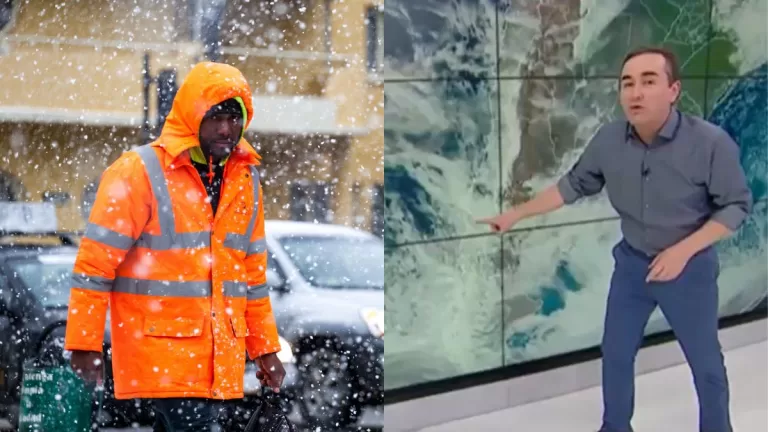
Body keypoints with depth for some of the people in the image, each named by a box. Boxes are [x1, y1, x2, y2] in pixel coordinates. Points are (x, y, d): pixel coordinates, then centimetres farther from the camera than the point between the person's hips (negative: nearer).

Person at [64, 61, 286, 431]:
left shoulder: (246, 179, 11)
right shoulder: (139, 172, -8)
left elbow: (252, 272, 19)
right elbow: (95, 262, -7)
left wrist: (265, 348, 18)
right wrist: (85, 344, -9)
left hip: (219, 354, 6)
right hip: (160, 346, -6)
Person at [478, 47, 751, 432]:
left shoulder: (710, 142, -26)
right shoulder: (608, 140, -14)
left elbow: (736, 205, -16)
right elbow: (574, 185, 2)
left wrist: (684, 250, -24)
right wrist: (516, 213, 1)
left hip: (690, 267, -4)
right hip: (632, 263, 4)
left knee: (705, 364, 12)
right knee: (615, 353, 15)